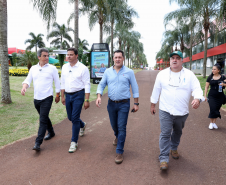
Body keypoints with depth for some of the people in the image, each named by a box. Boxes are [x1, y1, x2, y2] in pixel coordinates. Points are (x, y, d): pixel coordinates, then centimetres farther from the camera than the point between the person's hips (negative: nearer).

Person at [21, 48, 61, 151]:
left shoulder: (52, 68, -3)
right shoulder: (33, 68, 8)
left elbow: (57, 83, 3)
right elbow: (28, 80, 4)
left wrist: (58, 95, 6)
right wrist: (24, 87, -18)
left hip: (47, 98, -5)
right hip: (36, 98, 5)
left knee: (43, 120, -8)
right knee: (44, 118, 19)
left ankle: (38, 143, -7)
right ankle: (51, 132, 41)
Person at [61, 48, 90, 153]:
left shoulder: (83, 68, -9)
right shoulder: (64, 67, 7)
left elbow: (87, 85, -10)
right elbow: (63, 82, 15)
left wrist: (87, 100, -14)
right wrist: (62, 96, 13)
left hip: (78, 95, -6)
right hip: (68, 95, 6)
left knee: (75, 118, -7)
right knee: (70, 117, 14)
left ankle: (74, 142, 5)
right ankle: (82, 125, 47)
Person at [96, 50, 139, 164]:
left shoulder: (129, 72, -4)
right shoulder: (108, 71, 3)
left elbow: (135, 88, 0)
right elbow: (101, 85, 6)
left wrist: (136, 103, -2)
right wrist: (99, 96, -11)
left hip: (124, 104, -3)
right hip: (111, 103, 3)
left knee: (121, 127, -4)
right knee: (114, 125, 19)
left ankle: (119, 152, 6)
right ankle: (117, 137, 52)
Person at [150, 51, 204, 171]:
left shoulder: (189, 75, -1)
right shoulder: (162, 74, 2)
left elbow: (197, 89, -7)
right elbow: (156, 90, 9)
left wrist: (197, 99, -29)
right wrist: (153, 105, 13)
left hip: (182, 112, 2)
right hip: (165, 111, -1)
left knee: (177, 132, 20)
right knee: (165, 134, -6)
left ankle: (174, 148, 45)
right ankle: (163, 159, 1)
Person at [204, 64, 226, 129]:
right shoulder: (210, 77, 0)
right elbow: (206, 87, 4)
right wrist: (205, 96, 0)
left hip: (220, 96, 1)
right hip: (211, 96, -1)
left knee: (217, 109, 9)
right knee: (213, 109, -9)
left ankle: (214, 122, 24)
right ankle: (211, 123, 10)